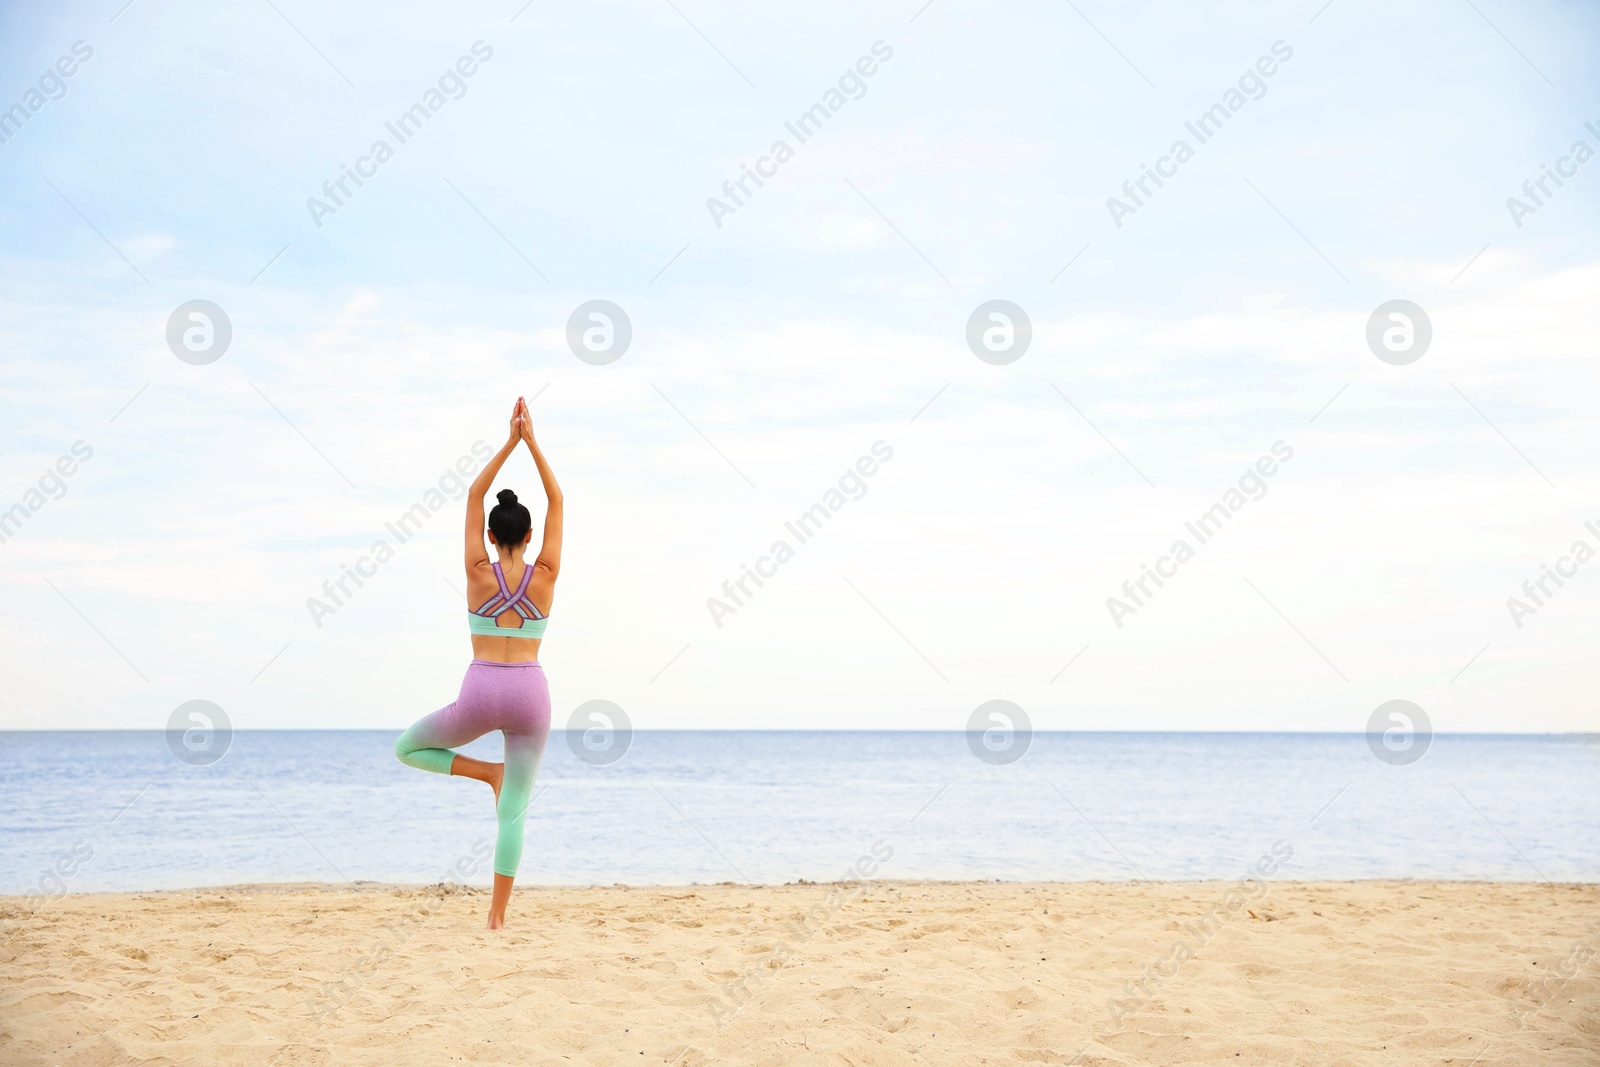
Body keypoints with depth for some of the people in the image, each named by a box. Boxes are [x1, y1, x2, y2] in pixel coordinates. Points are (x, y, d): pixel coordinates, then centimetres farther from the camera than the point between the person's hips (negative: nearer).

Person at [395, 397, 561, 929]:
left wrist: (510, 442, 5)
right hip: (530, 692, 1)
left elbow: (474, 494, 6)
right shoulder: (544, 576, 1)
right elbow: (556, 500, 7)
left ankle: (488, 771, 7)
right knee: (513, 812, 6)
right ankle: (497, 914, 2)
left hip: (481, 692, -1)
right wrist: (531, 442, 4)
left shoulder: (479, 573, 0)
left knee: (408, 748, 24)